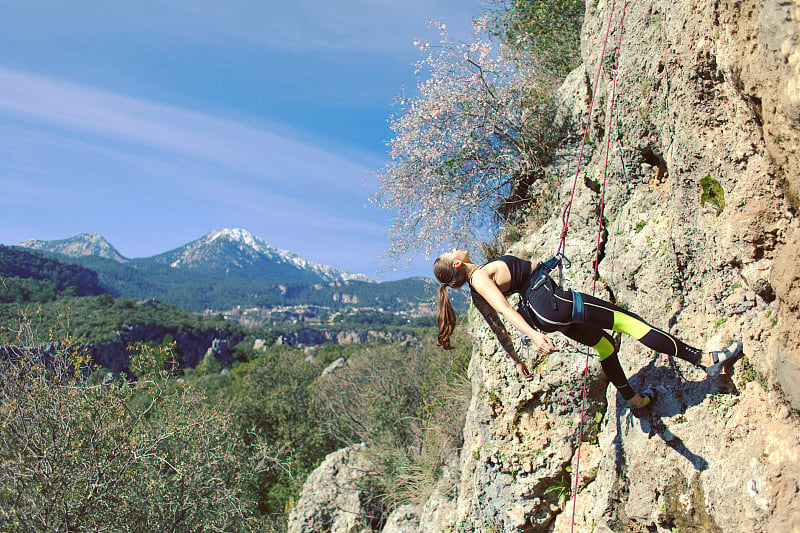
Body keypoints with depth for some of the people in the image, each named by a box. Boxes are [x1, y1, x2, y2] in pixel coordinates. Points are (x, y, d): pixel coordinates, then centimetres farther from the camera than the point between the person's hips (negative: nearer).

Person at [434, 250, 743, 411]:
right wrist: (534, 335, -40)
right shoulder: (479, 276, -15)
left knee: (604, 344, 25)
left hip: (548, 312, 10)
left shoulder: (477, 290, 11)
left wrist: (517, 360, 24)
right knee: (628, 321, -7)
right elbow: (505, 310, -29)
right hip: (551, 300, -10)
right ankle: (704, 359, -3)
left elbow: (497, 327, 17)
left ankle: (634, 399, 41)